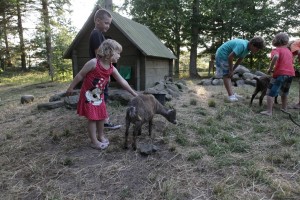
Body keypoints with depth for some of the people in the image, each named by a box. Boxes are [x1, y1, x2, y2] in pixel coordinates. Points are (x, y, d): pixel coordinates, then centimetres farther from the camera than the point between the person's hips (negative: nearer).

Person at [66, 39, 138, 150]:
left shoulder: (112, 69, -6)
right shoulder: (93, 63, -24)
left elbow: (122, 82, -1)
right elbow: (80, 75, -15)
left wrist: (134, 94, -1)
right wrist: (71, 88, -7)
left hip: (99, 96, 6)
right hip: (88, 95, -6)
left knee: (102, 116, 12)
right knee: (92, 118, -2)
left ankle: (101, 136, 30)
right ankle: (94, 141, 10)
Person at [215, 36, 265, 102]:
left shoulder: (248, 47, 0)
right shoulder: (242, 45, -29)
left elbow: (240, 59, 7)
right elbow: (230, 57, -30)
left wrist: (232, 70, 1)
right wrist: (231, 70, -19)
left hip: (226, 56, 10)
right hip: (222, 54, -10)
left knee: (228, 75, 10)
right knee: (226, 75, -13)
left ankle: (232, 94, 16)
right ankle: (231, 95, -15)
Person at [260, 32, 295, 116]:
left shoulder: (276, 50, -1)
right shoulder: (289, 51, 19)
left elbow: (276, 57, -24)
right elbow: (290, 62, 24)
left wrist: (270, 69, -17)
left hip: (280, 73, -7)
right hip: (291, 74, 7)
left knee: (271, 92, -4)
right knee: (284, 93, 24)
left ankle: (269, 111, -9)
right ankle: (284, 109, 36)